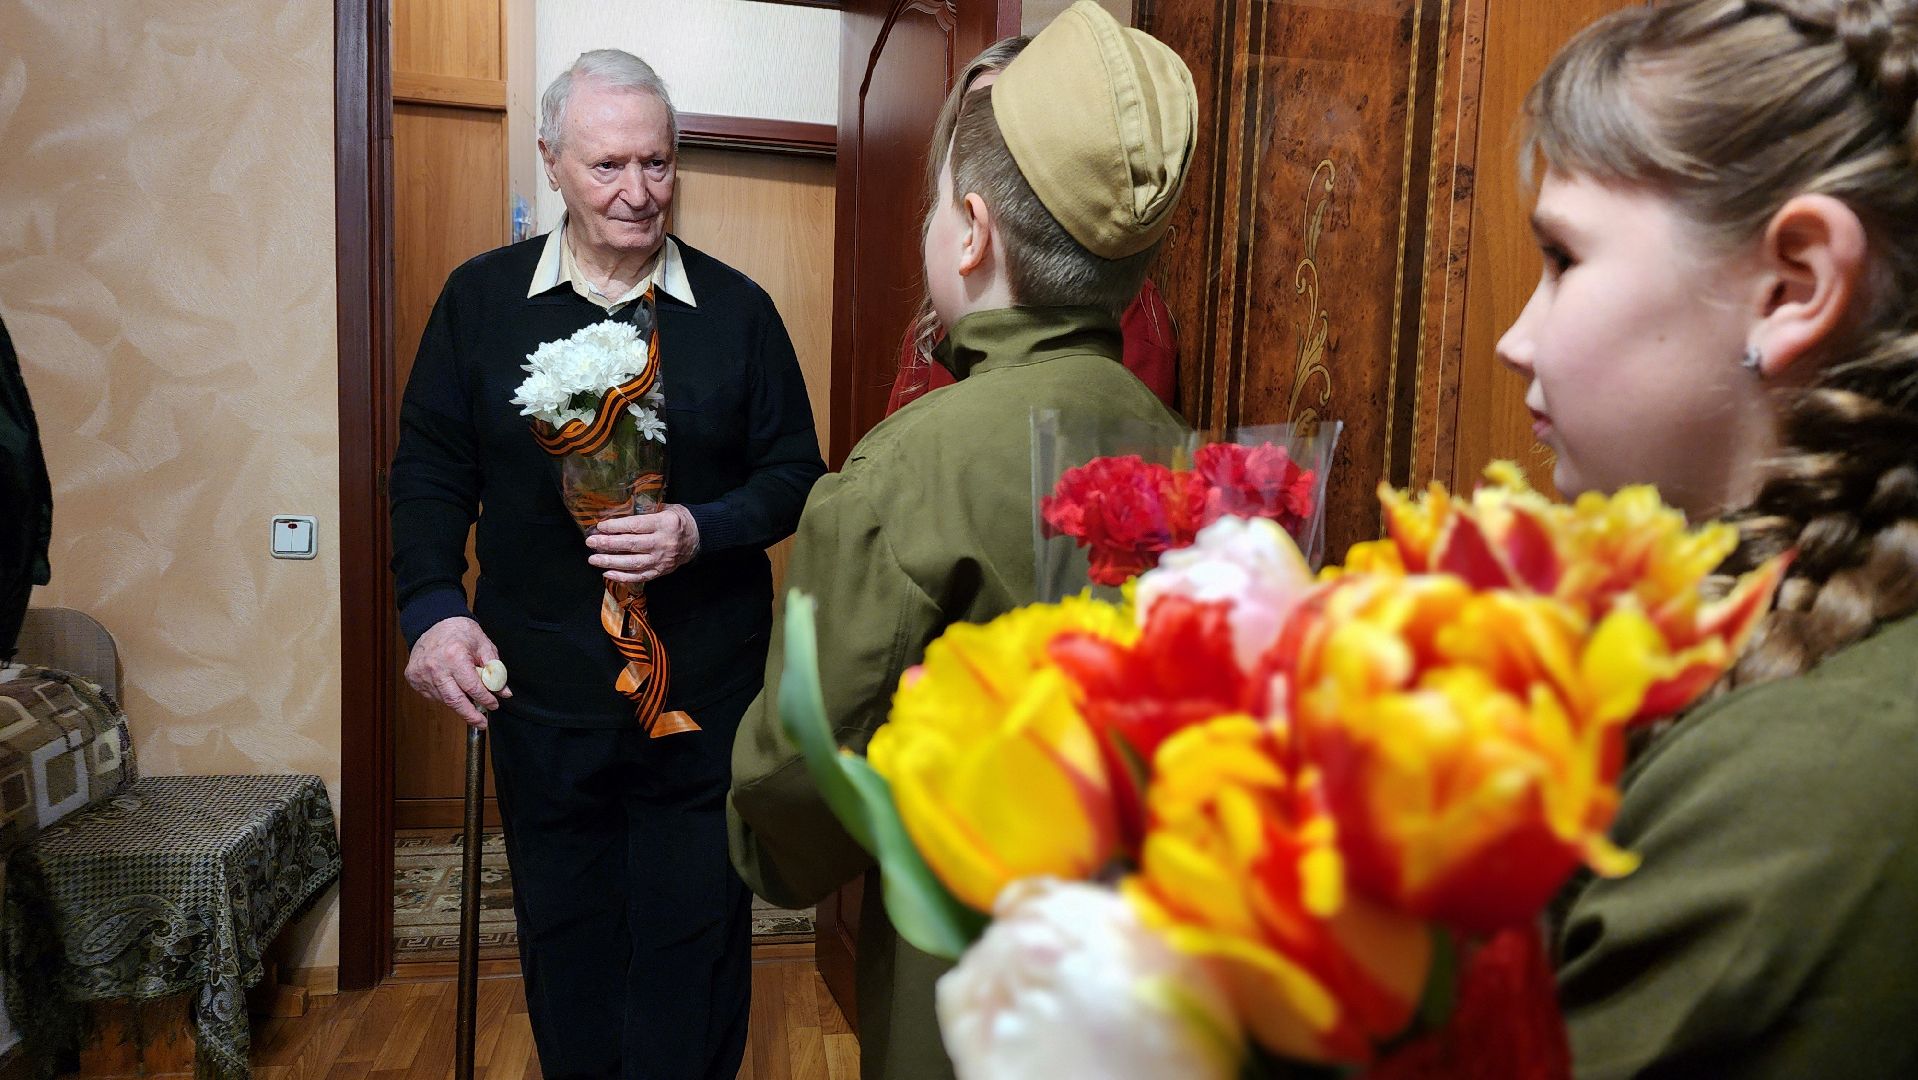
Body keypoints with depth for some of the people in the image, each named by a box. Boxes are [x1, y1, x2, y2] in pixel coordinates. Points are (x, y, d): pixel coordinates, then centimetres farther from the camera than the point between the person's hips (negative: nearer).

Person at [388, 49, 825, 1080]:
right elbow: (430, 470, 6)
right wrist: (433, 604, -8)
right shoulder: (480, 298, 3)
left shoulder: (736, 308, 0)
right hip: (539, 689, 2)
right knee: (563, 935, 16)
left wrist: (701, 532, -16)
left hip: (704, 691, -1)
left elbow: (795, 474, 2)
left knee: (695, 938, 9)